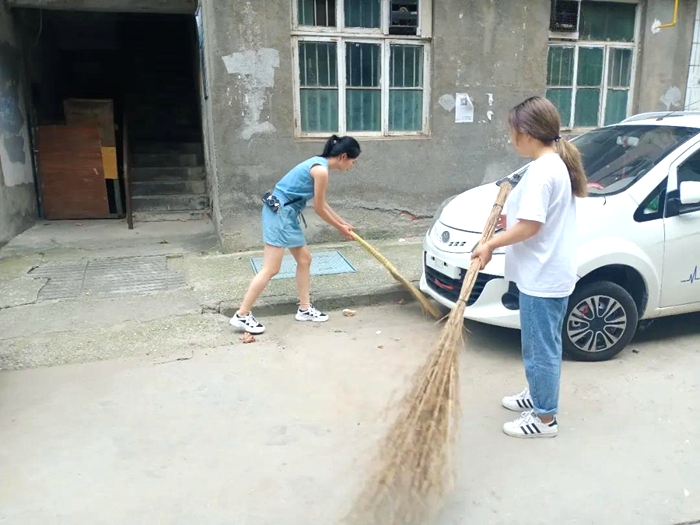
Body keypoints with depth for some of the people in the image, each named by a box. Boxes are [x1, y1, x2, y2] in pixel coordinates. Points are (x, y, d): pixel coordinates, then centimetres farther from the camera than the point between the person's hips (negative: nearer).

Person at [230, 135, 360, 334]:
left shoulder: (320, 164, 13)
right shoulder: (321, 171, -18)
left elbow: (322, 204, 22)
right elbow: (319, 209, -10)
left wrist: (343, 223, 26)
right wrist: (340, 228, 4)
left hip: (287, 213, 10)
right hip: (279, 212, -10)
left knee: (304, 259, 14)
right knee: (271, 269, -8)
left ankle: (304, 309, 24)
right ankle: (242, 316, 0)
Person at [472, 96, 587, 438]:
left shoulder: (541, 170, -22)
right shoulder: (558, 163, 11)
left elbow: (531, 226, -26)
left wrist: (491, 244, -16)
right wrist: (511, 219, 12)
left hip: (542, 277, -11)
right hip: (549, 273, 11)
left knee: (541, 347, 2)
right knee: (542, 343, 23)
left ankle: (544, 418, 17)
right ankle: (537, 394, 41)